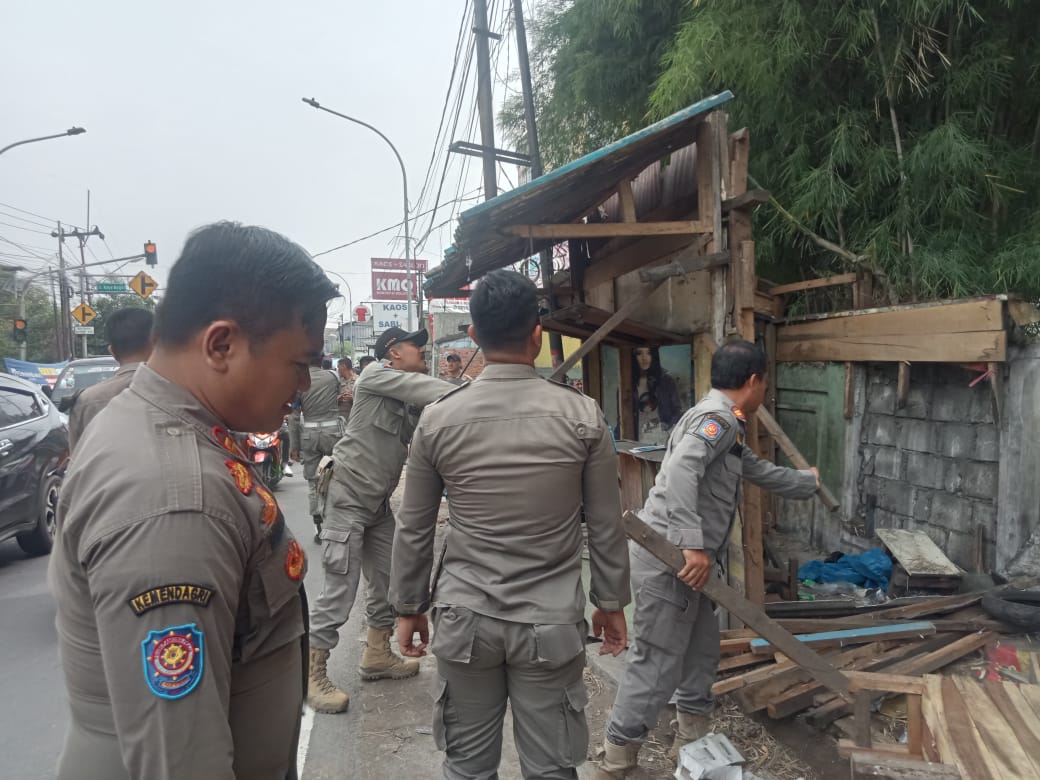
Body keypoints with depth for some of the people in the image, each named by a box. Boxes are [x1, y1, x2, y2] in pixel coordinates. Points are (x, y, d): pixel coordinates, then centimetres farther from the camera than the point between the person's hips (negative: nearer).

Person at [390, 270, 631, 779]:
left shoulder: (437, 419, -7)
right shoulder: (582, 416, -9)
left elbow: (413, 530, 2)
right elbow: (606, 526, -1)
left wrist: (409, 608, 15)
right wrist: (612, 603, 13)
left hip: (465, 619, 1)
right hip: (550, 623, -1)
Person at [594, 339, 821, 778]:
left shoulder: (726, 425, 20)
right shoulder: (718, 418, -13)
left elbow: (758, 471, 36)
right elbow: (680, 472, -29)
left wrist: (806, 483, 51)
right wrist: (694, 544, -33)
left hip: (683, 559, 10)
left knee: (701, 653, 20)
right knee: (657, 664, -4)